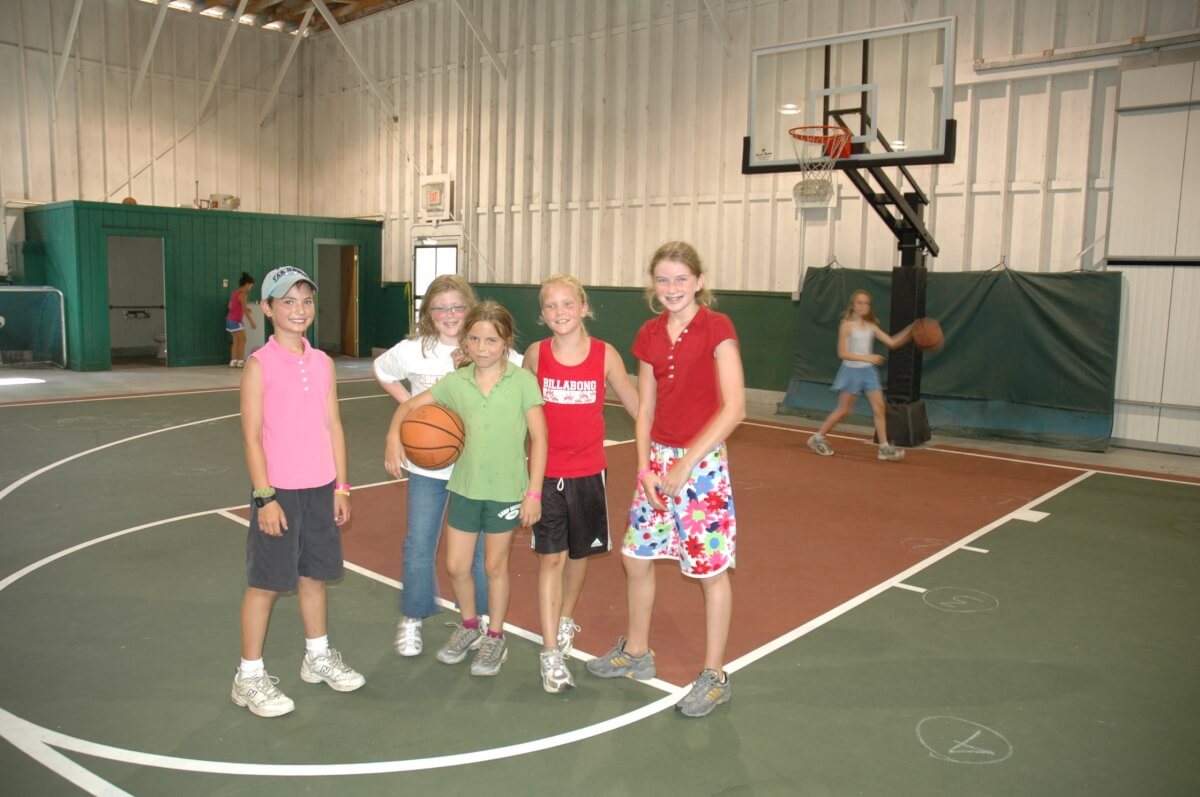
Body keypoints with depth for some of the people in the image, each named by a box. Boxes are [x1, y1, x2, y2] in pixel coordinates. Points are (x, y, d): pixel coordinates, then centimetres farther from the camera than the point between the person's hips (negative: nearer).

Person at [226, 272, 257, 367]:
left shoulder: (234, 293, 12)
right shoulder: (242, 294, -15)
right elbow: (245, 309, -21)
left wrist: (246, 308, 20)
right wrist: (251, 322, -23)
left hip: (231, 319, 9)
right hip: (236, 320, -9)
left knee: (236, 341, 11)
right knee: (242, 340, -5)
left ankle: (233, 361, 11)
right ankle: (241, 361, -7)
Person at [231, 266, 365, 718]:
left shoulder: (323, 363, 5)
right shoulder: (260, 365, -9)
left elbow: (333, 426, 9)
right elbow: (252, 436, -11)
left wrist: (341, 486, 7)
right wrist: (265, 497, -15)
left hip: (321, 489, 5)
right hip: (279, 491, -5)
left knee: (315, 574, 17)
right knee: (265, 583, 4)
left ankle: (318, 657, 34)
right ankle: (250, 677, 18)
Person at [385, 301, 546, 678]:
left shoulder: (522, 381, -11)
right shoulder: (456, 382, -2)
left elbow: (538, 438, -9)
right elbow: (410, 405, 9)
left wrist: (534, 493, -11)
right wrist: (393, 436, -10)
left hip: (506, 491, -3)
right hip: (465, 486, 3)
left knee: (495, 565, 11)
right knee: (456, 565, 11)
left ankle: (495, 637, 32)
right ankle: (469, 626, 38)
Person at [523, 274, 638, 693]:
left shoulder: (605, 355, -7)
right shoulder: (536, 355, -5)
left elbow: (637, 406, 1)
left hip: (588, 472, 1)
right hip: (546, 471, -1)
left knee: (579, 552, 16)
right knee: (550, 557, -1)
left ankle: (566, 618, 43)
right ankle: (551, 653, 6)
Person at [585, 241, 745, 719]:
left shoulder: (716, 328, -11)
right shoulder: (649, 335, 5)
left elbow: (734, 407, -17)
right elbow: (645, 409, 9)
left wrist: (685, 463, -18)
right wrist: (645, 468, -2)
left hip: (702, 461, -6)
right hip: (657, 459, 6)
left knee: (711, 569, 4)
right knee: (636, 558, 14)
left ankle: (714, 677, 21)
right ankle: (636, 653, 35)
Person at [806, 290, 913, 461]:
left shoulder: (871, 326, 6)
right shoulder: (846, 325, -9)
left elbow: (892, 343, 1)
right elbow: (842, 353, -14)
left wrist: (910, 331, -13)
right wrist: (866, 357, -22)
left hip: (868, 371, 5)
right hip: (851, 370, -5)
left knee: (879, 407, -3)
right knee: (843, 410, 2)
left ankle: (884, 447, 3)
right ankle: (818, 438, 18)